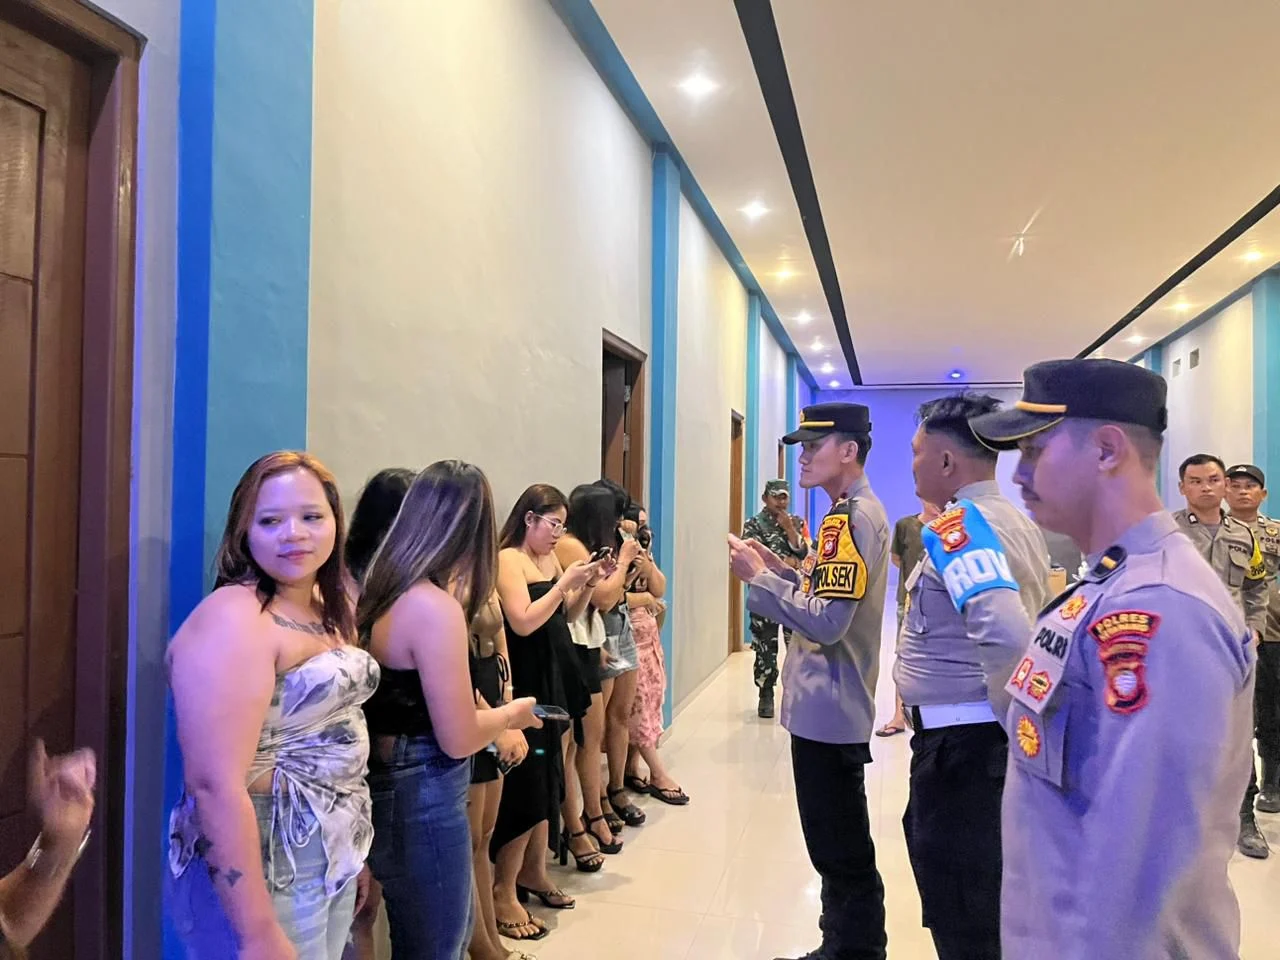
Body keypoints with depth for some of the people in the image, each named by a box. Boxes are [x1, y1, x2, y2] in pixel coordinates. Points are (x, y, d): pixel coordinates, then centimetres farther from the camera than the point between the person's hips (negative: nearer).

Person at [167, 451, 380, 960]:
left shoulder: (325, 611, 6)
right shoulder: (234, 617, -20)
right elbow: (216, 785, -25)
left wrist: (355, 853, 15)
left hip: (333, 863, 8)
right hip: (265, 874, -8)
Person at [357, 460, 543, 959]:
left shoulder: (380, 589, 2)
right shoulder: (435, 607, -24)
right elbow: (458, 739, -21)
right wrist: (513, 712, -3)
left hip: (391, 787, 9)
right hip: (422, 799, -9)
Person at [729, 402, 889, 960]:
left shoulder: (852, 518, -19)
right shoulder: (856, 513, 13)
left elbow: (826, 622, -25)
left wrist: (758, 578, -18)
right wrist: (777, 567, 6)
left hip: (829, 709, -11)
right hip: (829, 705, 11)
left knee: (840, 852, 3)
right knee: (841, 845, 21)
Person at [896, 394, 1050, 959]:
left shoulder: (957, 524, -20)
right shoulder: (1019, 522, 10)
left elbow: (1004, 633, -34)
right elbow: (1026, 621, 18)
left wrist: (1002, 710, -19)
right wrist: (1005, 711, 17)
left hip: (961, 737, -10)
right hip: (984, 732, 10)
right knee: (985, 899, 24)